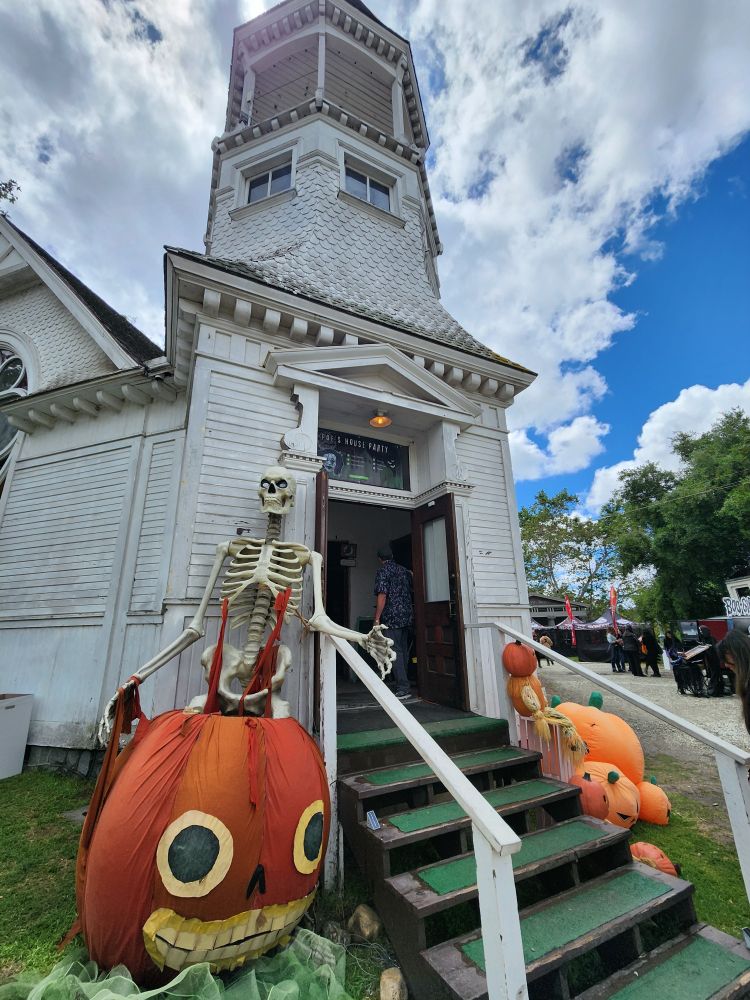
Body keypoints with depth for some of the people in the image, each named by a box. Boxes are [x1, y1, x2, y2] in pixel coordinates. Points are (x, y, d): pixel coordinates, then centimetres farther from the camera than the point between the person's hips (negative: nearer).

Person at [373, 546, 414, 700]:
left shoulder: (382, 571, -7)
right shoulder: (404, 570, 14)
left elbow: (382, 595, -15)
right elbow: (410, 592, 18)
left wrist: (377, 619, -13)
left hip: (392, 617, -7)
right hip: (407, 615, 7)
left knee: (395, 651, -4)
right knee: (403, 650, 13)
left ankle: (403, 689, -5)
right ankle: (404, 685, 20)